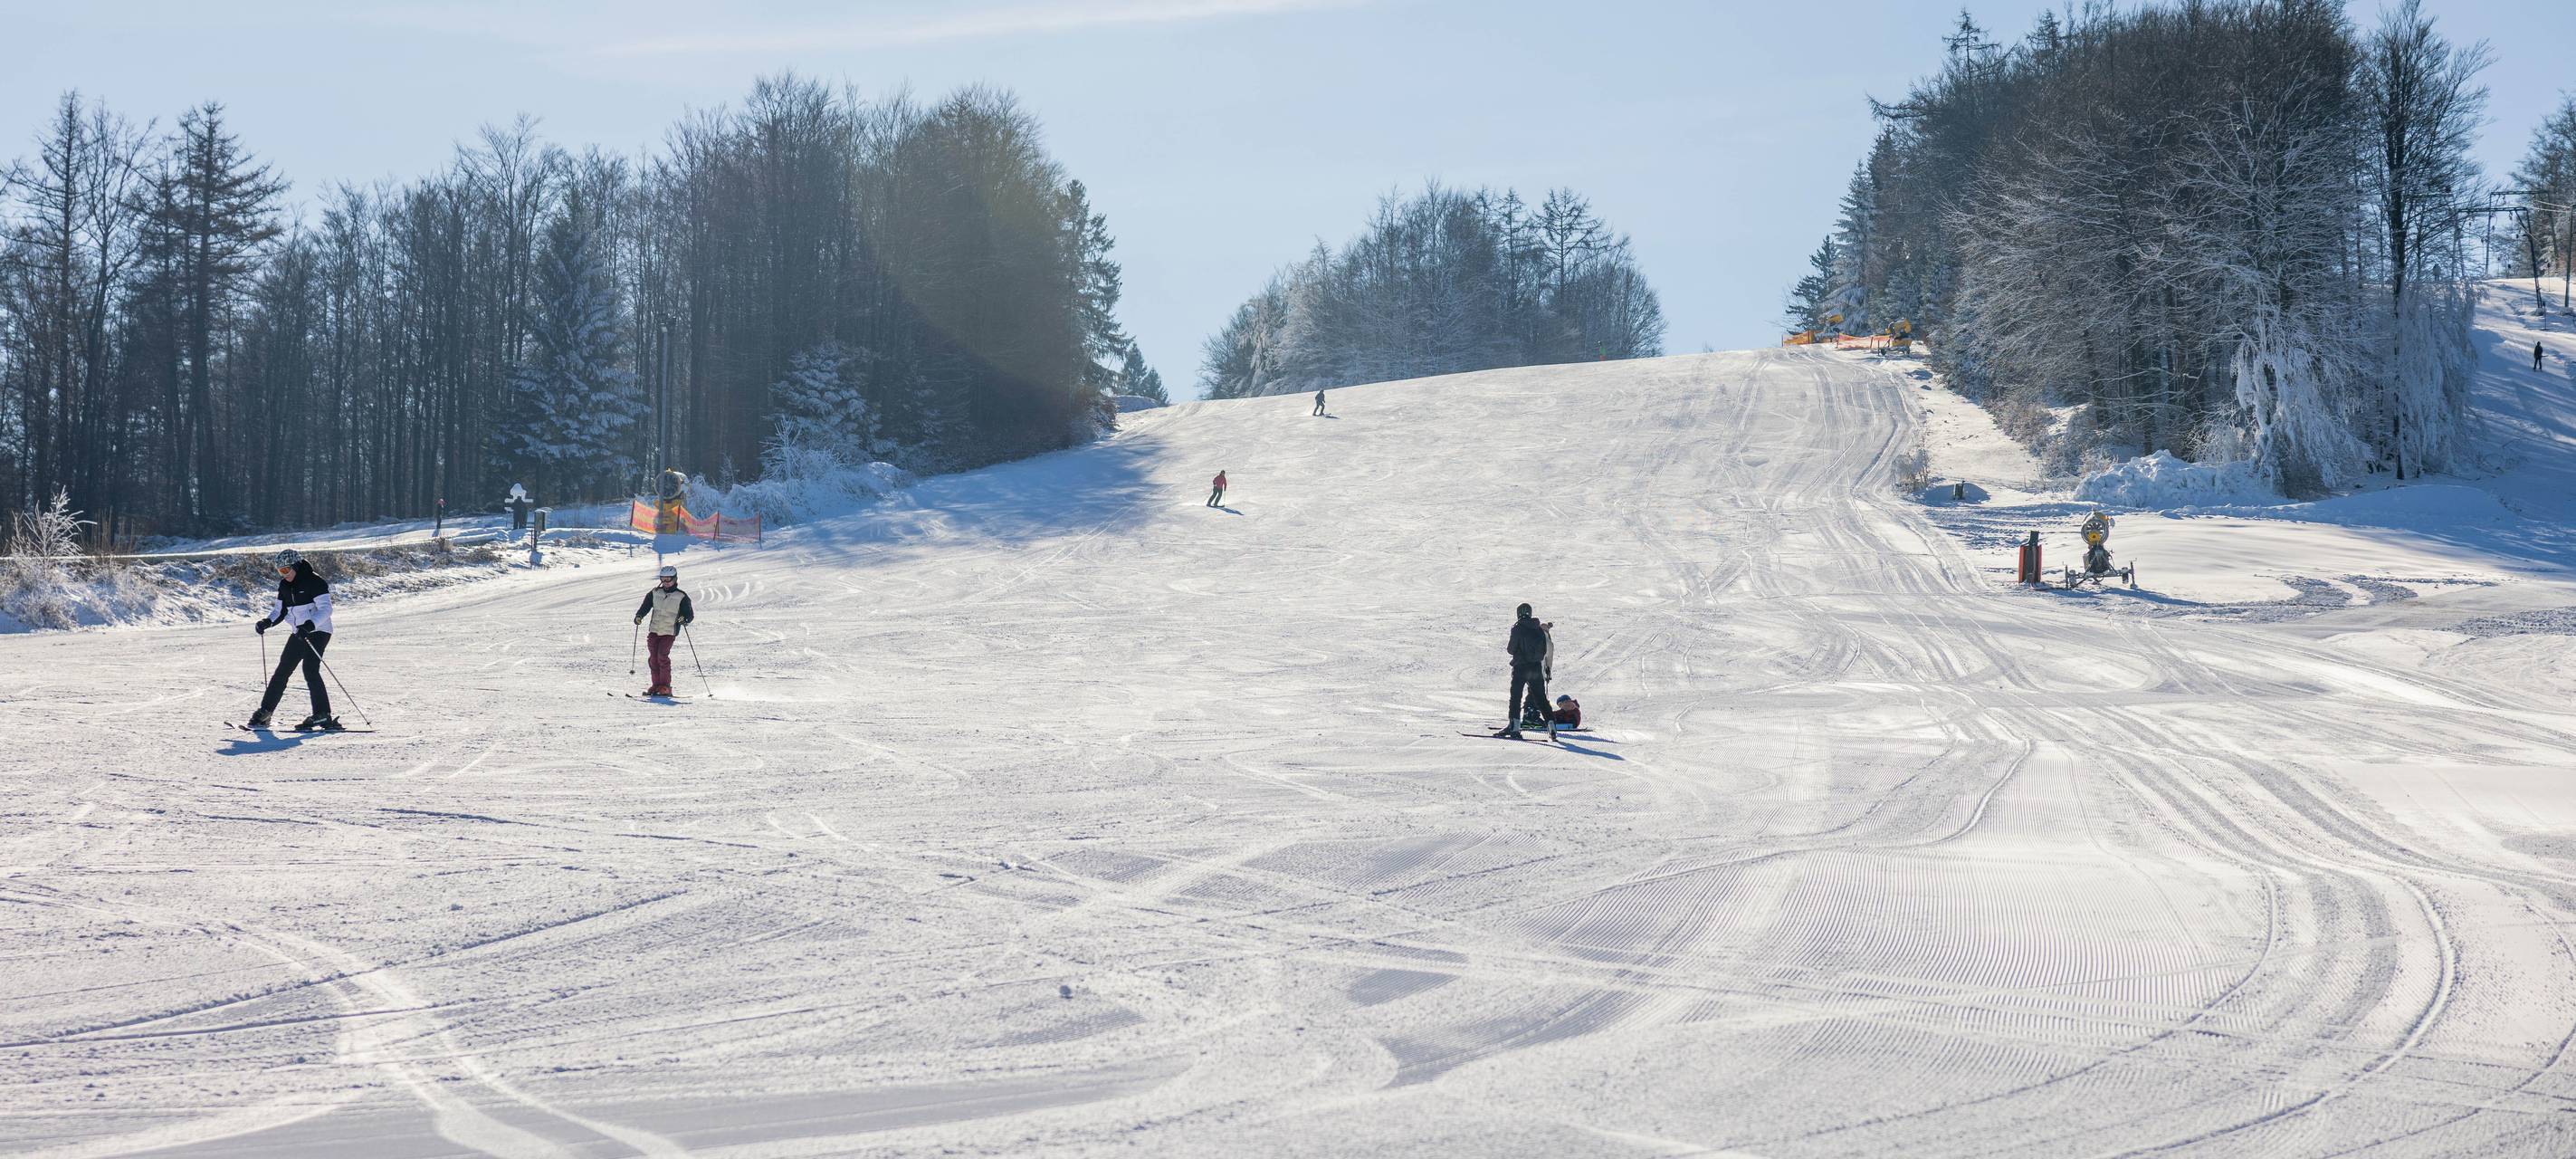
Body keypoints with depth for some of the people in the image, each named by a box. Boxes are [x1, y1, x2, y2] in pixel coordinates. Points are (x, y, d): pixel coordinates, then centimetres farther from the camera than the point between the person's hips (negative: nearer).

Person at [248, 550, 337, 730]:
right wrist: (267, 622, -5)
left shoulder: (314, 582, -14)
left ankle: (323, 715, -21)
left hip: (318, 631, -8)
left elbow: (325, 608, -21)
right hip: (299, 633, 8)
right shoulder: (285, 586, 10)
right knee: (282, 670, 9)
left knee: (310, 669, -21)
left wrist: (310, 624, -34)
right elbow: (280, 612, 14)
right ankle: (265, 711, 17)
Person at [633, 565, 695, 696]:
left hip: (669, 632, -4)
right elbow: (645, 606, 7)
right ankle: (656, 685, 9)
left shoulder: (681, 597, 0)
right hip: (654, 631, 4)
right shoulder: (655, 593, 9)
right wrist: (639, 616, -12)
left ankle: (665, 686, -11)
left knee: (662, 656, -17)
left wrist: (684, 619, -20)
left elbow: (690, 614, 1)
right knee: (653, 658, 0)